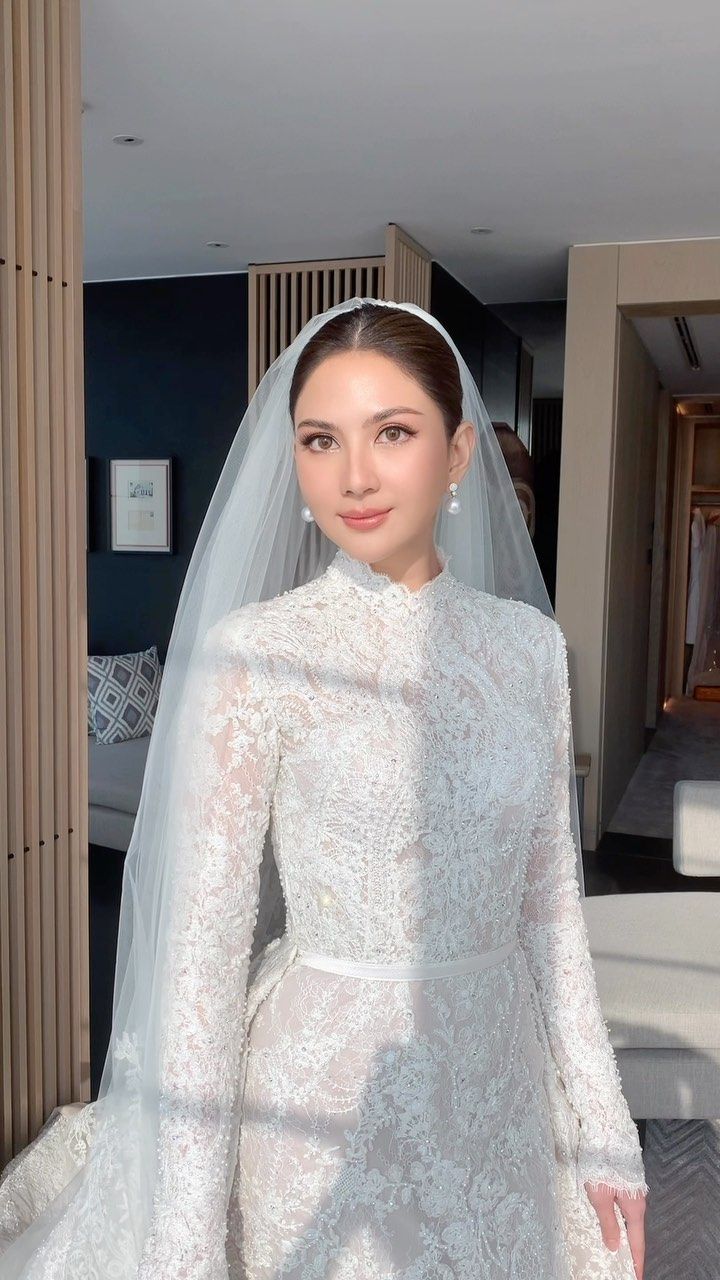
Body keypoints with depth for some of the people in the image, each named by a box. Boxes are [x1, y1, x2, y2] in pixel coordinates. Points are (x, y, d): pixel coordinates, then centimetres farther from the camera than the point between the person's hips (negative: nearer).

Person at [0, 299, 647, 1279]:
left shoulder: (529, 643, -3)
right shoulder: (252, 651, -16)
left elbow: (550, 903, 4)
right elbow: (204, 945, -14)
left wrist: (607, 1132, 6)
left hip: (501, 1085, 5)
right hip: (327, 1095, -4)